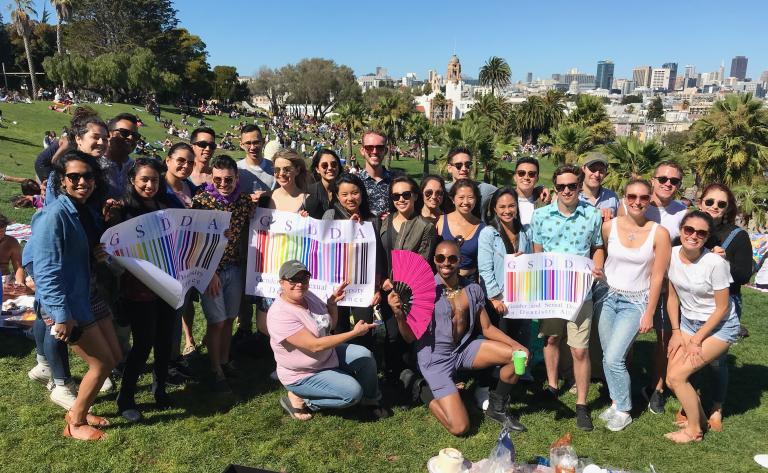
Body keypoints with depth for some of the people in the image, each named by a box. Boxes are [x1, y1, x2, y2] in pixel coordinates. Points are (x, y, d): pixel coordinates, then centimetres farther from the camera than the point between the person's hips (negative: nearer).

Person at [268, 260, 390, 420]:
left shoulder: (308, 296, -4)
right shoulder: (280, 315, -30)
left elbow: (331, 325, 11)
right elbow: (315, 346, -34)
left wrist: (332, 303, -9)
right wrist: (354, 333, -33)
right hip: (303, 375, -8)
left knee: (364, 355, -6)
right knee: (352, 391, -18)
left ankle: (370, 400, 15)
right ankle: (299, 399, -4)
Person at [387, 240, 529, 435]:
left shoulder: (473, 290, -2)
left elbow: (487, 328, 6)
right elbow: (410, 337, -14)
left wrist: (515, 345, -10)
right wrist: (399, 314, -33)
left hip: (465, 349, 5)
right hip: (437, 358, -5)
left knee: (519, 355, -7)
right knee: (460, 427, -13)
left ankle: (497, 408, 14)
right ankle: (429, 394, 18)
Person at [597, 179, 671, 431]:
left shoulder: (659, 233, -10)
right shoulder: (609, 226, -4)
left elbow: (657, 277, -6)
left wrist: (649, 314, -4)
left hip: (635, 302, -3)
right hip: (608, 297, 3)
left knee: (614, 358, -10)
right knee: (608, 357, 9)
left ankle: (623, 411, 12)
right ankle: (616, 402, 30)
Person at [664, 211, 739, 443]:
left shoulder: (715, 263, -25)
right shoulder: (672, 255, -10)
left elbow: (722, 308, -16)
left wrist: (696, 340, -11)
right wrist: (676, 332, 2)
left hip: (719, 326, -5)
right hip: (688, 322, 5)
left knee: (676, 376, -12)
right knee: (672, 379, 0)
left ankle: (694, 430, 11)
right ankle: (700, 419, 27)